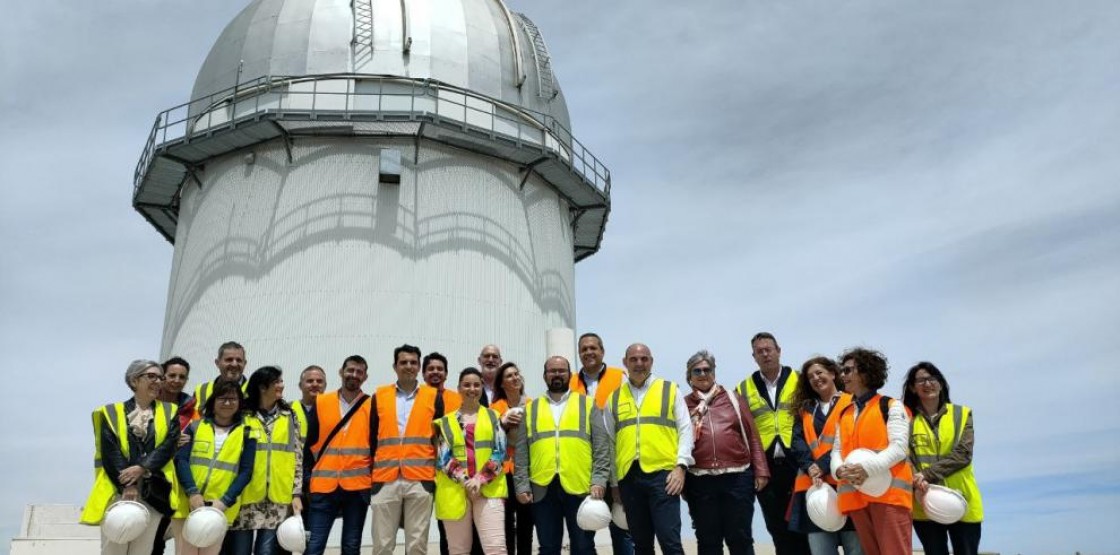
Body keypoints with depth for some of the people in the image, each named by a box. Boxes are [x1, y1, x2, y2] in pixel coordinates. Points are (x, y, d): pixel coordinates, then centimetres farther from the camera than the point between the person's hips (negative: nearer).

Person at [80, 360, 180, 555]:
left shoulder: (169, 412, 11)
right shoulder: (112, 413, 6)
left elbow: (168, 446, -3)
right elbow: (110, 453, -4)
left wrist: (142, 468, -18)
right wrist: (126, 486, -15)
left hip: (153, 495, 1)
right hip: (117, 492, -1)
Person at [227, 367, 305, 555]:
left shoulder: (289, 416, 9)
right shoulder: (242, 416, 2)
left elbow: (298, 458, 7)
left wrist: (296, 494, 0)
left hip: (278, 499, 1)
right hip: (245, 497, -1)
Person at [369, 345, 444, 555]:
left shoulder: (434, 397, 6)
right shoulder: (379, 396, 9)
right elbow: (372, 438, 11)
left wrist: (439, 473, 3)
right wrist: (370, 475, 9)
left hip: (420, 480, -1)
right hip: (385, 480, 1)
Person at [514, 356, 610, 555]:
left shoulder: (587, 404, 9)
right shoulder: (531, 408, 13)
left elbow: (601, 446, 2)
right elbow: (521, 452, 9)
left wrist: (599, 480, -8)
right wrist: (522, 485, 0)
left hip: (580, 487, -1)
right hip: (542, 488, 2)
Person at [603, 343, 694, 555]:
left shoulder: (670, 390, 7)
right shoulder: (614, 398, 13)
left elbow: (685, 430, 3)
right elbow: (609, 441, 15)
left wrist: (681, 466, -8)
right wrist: (613, 481, 12)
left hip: (662, 473, -3)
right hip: (628, 476, 3)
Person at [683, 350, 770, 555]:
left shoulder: (733, 398, 8)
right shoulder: (684, 405, 6)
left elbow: (752, 436, 7)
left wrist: (760, 470, 1)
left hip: (738, 477, 0)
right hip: (700, 482, 0)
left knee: (740, 539, 8)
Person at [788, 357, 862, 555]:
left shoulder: (852, 403, 6)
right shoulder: (804, 409, 20)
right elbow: (798, 442, 7)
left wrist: (823, 466, -15)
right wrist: (810, 468, -11)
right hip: (813, 484, 4)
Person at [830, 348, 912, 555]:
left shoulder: (891, 406, 2)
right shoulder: (844, 413, 19)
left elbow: (899, 447, -9)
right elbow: (837, 449, 14)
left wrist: (867, 468, -22)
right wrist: (840, 469, -10)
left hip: (888, 491, -6)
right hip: (856, 495, 6)